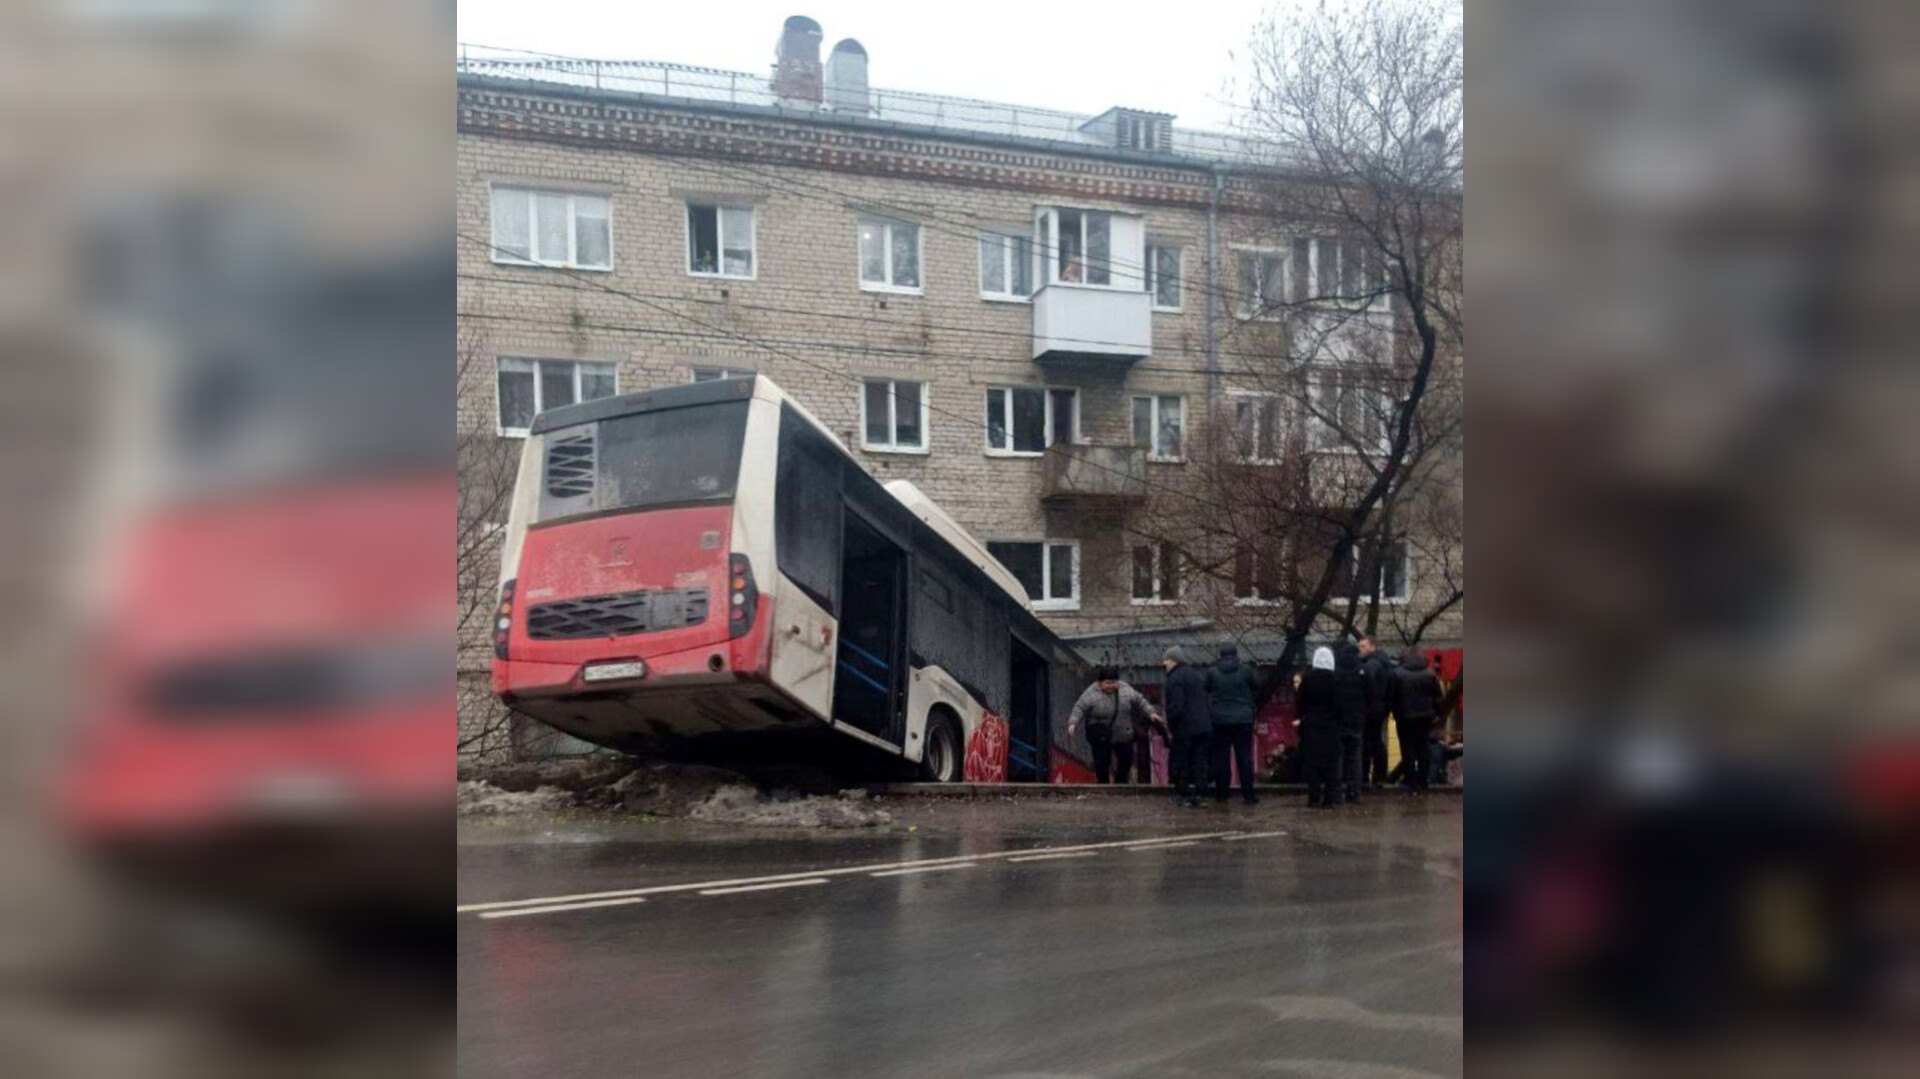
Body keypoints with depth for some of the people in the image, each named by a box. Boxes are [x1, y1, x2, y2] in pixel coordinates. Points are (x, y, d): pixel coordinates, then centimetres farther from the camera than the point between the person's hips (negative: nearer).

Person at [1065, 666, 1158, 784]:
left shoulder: (1125, 689, -1)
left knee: (1127, 759, 9)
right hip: (1101, 738, -4)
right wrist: (1072, 724, -28)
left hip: (1124, 736, 4)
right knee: (1102, 764, -1)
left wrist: (1150, 713, 6)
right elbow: (1079, 709, -16)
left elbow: (1140, 702, 10)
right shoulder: (1091, 694, -14)